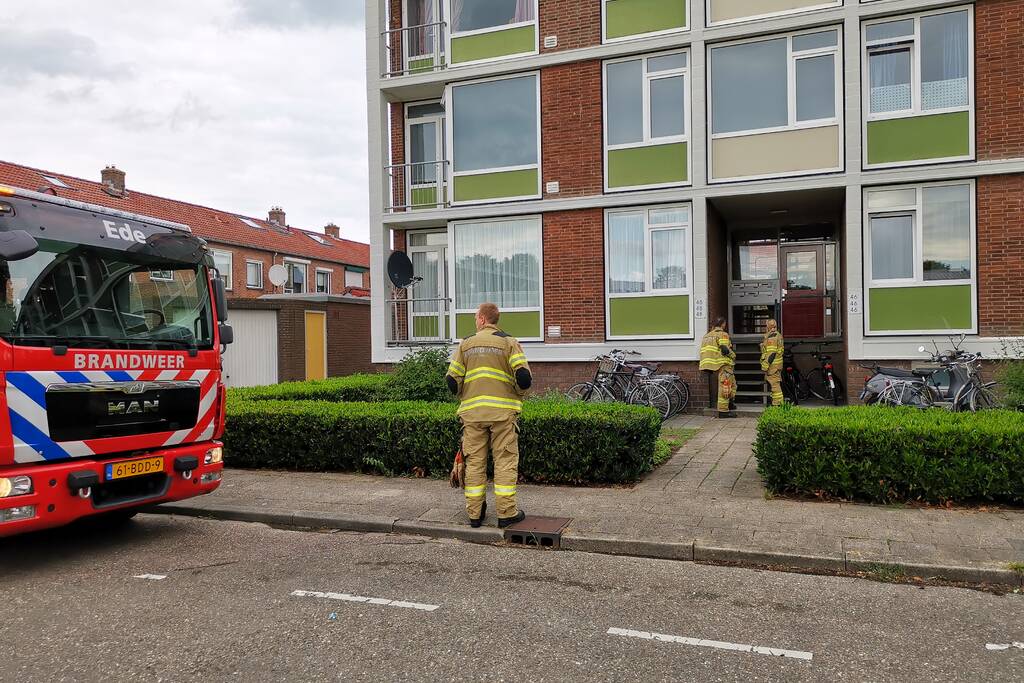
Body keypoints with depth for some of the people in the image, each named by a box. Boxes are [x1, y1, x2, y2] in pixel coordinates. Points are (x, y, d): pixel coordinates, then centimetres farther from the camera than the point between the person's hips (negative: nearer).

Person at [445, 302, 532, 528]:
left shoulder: (466, 345, 8)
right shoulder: (508, 343, 1)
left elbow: (452, 381, 4)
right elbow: (524, 377, -10)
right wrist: (517, 396, 9)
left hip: (472, 412, 2)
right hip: (502, 411, -2)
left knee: (474, 461, 9)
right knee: (505, 461, 4)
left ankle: (474, 513, 13)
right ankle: (506, 513, 5)